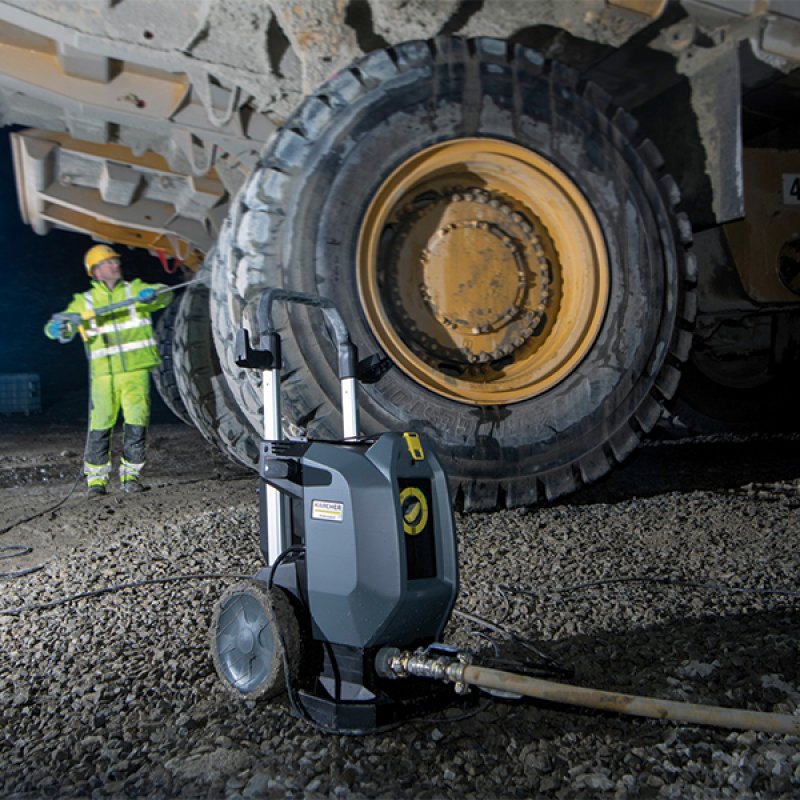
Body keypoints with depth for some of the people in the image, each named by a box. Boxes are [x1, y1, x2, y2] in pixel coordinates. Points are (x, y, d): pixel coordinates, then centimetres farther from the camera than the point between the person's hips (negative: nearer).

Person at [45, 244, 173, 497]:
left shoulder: (134, 290, 11)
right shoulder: (85, 301, 12)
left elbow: (164, 294, -4)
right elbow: (57, 327, 6)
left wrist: (152, 294, -28)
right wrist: (58, 328, -18)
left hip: (136, 370, 0)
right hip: (104, 373, 0)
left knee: (137, 422, -4)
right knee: (100, 426, -3)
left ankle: (130, 475, 11)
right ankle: (96, 478, 12)